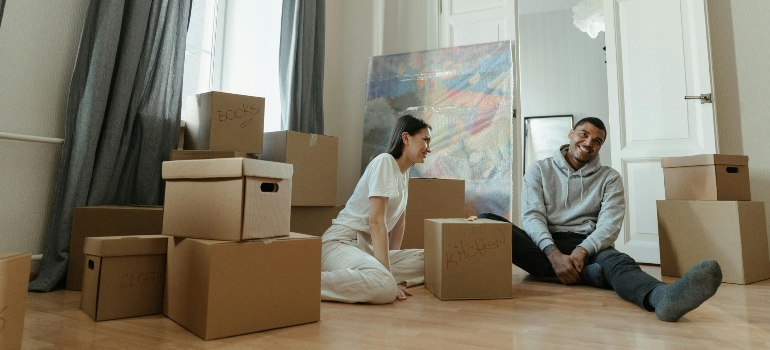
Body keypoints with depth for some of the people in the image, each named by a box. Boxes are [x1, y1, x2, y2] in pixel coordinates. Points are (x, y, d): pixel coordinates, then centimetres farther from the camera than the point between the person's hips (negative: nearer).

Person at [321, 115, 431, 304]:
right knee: (385, 287, -36)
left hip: (368, 246, 8)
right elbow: (376, 221, -20)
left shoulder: (404, 174, 14)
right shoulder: (385, 162, -12)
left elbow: (399, 220, 20)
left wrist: (393, 259, 15)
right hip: (341, 242, -8)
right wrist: (388, 274, -23)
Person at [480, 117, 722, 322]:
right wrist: (553, 253, -22)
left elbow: (610, 224, -3)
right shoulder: (539, 170, 10)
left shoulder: (609, 178, 12)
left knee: (616, 260, -34)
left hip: (585, 245, 0)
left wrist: (583, 250, -24)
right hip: (543, 244, 0)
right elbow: (532, 216, -4)